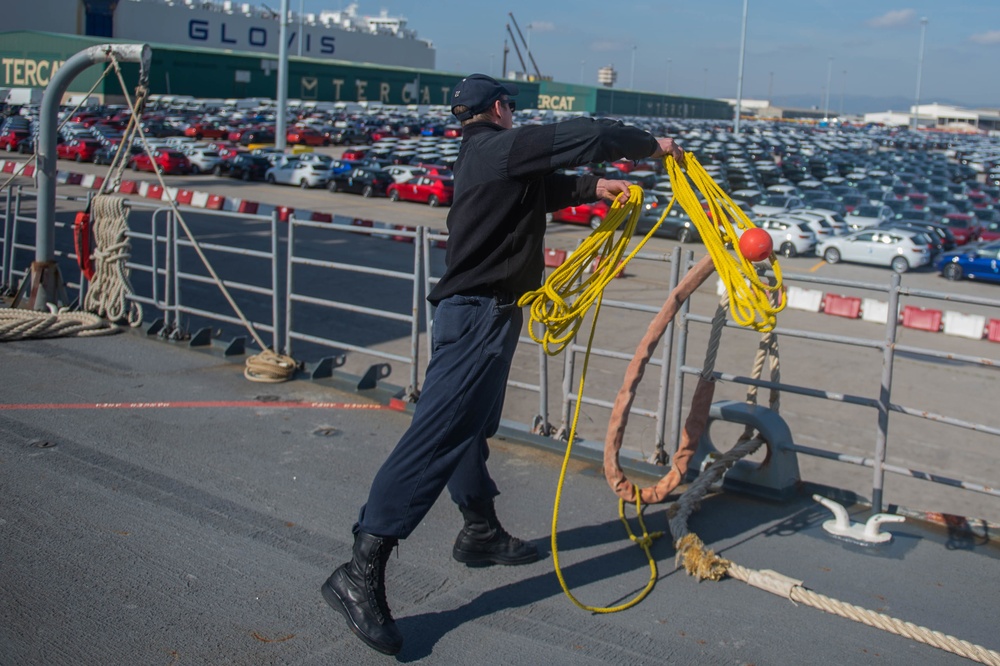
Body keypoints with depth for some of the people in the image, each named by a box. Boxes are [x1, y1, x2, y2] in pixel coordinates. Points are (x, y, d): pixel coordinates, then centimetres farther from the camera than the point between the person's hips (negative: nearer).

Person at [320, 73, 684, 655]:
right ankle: (361, 574, -17)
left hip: (480, 310, 11)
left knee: (473, 427, 22)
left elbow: (540, 186, 33)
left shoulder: (485, 155, 17)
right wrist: (652, 145, 0)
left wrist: (591, 188, 21)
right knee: (438, 437, -15)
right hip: (480, 313, -11)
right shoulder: (499, 146, -11)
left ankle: (482, 531, 40)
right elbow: (586, 137, -14)